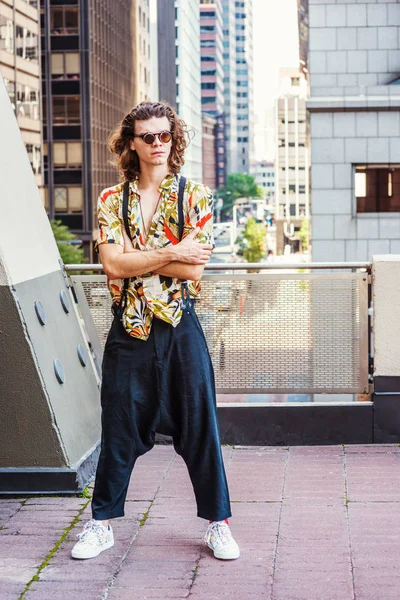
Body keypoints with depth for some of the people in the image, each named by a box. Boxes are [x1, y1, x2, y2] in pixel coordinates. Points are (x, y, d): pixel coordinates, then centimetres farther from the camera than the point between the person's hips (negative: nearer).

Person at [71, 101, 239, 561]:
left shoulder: (195, 196, 1)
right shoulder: (112, 200, 4)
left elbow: (195, 268, -10)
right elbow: (112, 264, -10)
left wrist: (136, 258, -11)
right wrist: (170, 253, -14)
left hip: (180, 329, -1)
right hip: (128, 330, 1)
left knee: (199, 427, 5)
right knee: (119, 429, 8)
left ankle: (218, 523, 18)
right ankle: (102, 523, 22)